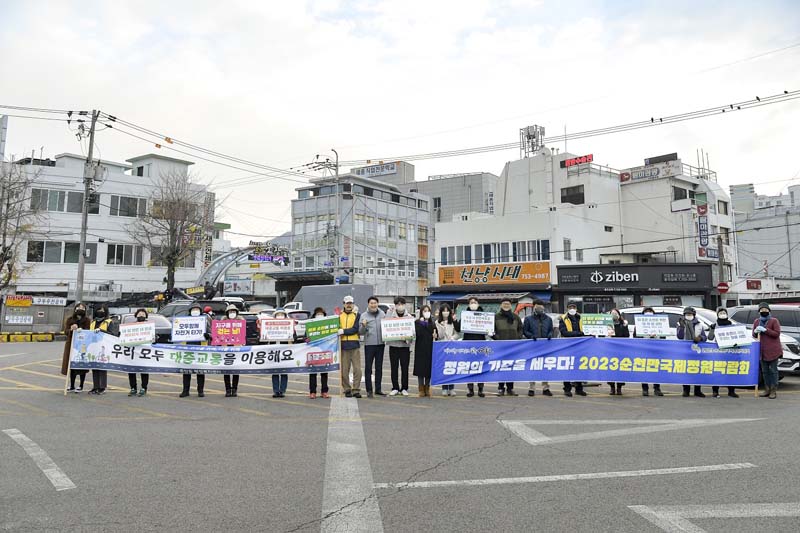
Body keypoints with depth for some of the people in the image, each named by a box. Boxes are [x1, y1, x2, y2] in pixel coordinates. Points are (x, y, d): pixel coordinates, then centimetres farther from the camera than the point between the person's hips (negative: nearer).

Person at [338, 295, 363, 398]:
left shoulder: (357, 315, 6)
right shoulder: (339, 315, 10)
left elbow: (355, 329, -6)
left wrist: (343, 331, -16)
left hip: (354, 345, -1)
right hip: (343, 345, 1)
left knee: (357, 369, -2)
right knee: (344, 370, 3)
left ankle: (356, 390, 6)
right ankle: (347, 390, 14)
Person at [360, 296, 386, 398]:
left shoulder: (382, 313, 8)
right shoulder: (364, 316, 0)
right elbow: (361, 332, -2)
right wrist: (363, 326, -21)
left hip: (381, 343, 3)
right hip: (369, 344, -3)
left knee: (379, 367, 10)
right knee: (368, 368, 0)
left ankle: (378, 389, 18)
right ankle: (369, 390, 7)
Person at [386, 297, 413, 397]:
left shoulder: (409, 317, 5)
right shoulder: (390, 315, 4)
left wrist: (408, 338, -16)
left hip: (405, 345, 0)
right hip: (393, 344, 0)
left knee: (404, 368, 3)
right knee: (394, 368, 4)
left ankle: (404, 388, 14)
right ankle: (395, 388, 14)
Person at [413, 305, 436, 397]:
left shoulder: (432, 322, 11)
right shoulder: (417, 322, 1)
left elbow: (435, 333, 8)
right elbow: (417, 333, -12)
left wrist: (435, 335, -13)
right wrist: (421, 323, -12)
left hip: (430, 348, 3)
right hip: (420, 348, -3)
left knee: (429, 368, 4)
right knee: (420, 368, -2)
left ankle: (427, 388, 14)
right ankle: (421, 389, 7)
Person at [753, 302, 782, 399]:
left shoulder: (774, 320, -1)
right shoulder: (756, 321, 13)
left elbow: (777, 334, -10)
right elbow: (754, 336, 19)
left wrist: (765, 330, -18)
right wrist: (755, 332, -4)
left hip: (773, 350, -5)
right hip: (762, 350, 5)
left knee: (773, 370, -3)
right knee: (765, 371, 10)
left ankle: (773, 391, 0)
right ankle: (767, 390, 17)